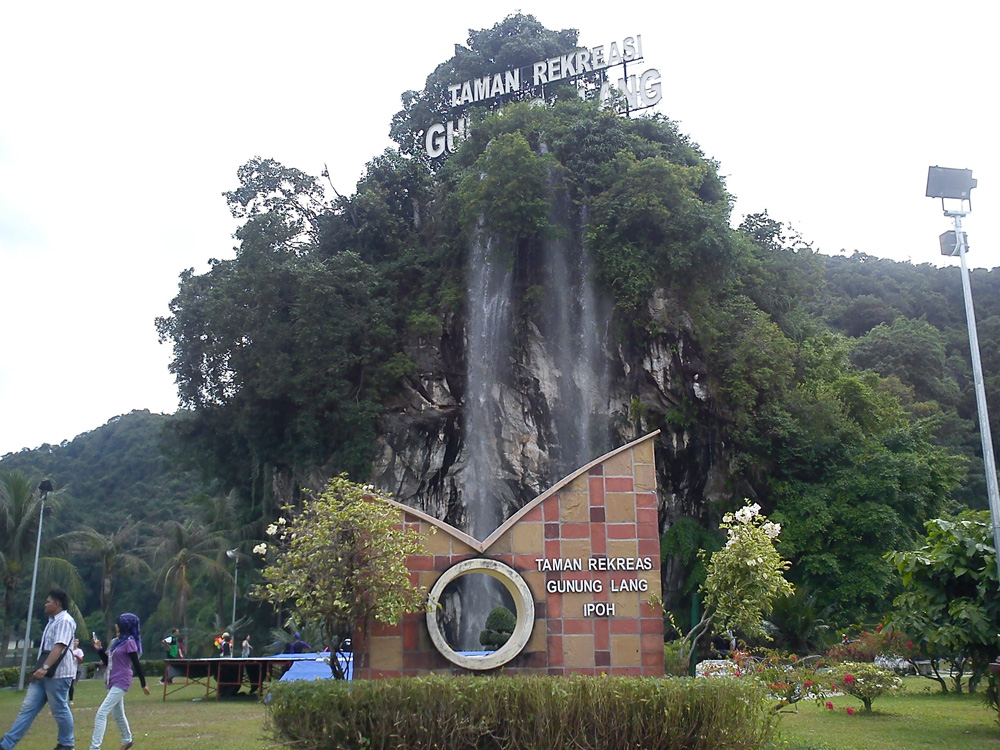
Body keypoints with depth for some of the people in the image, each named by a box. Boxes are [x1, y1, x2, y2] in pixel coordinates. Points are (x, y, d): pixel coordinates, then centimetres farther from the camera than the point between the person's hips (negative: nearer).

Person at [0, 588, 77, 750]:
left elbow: (59, 647, -24)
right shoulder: (53, 621, 21)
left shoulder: (65, 621, -13)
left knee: (60, 709, -1)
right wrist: (40, 669, 25)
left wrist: (45, 668, -32)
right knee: (27, 708, 7)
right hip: (43, 674, 10)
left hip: (57, 674, -10)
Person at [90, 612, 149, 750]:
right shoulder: (117, 641, 14)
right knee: (118, 714, 20)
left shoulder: (129, 642, -12)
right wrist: (99, 649, 5)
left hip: (121, 683, -9)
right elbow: (107, 662, 18)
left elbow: (136, 664, -13)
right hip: (113, 682, 9)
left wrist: (143, 684, -11)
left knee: (101, 713, -17)